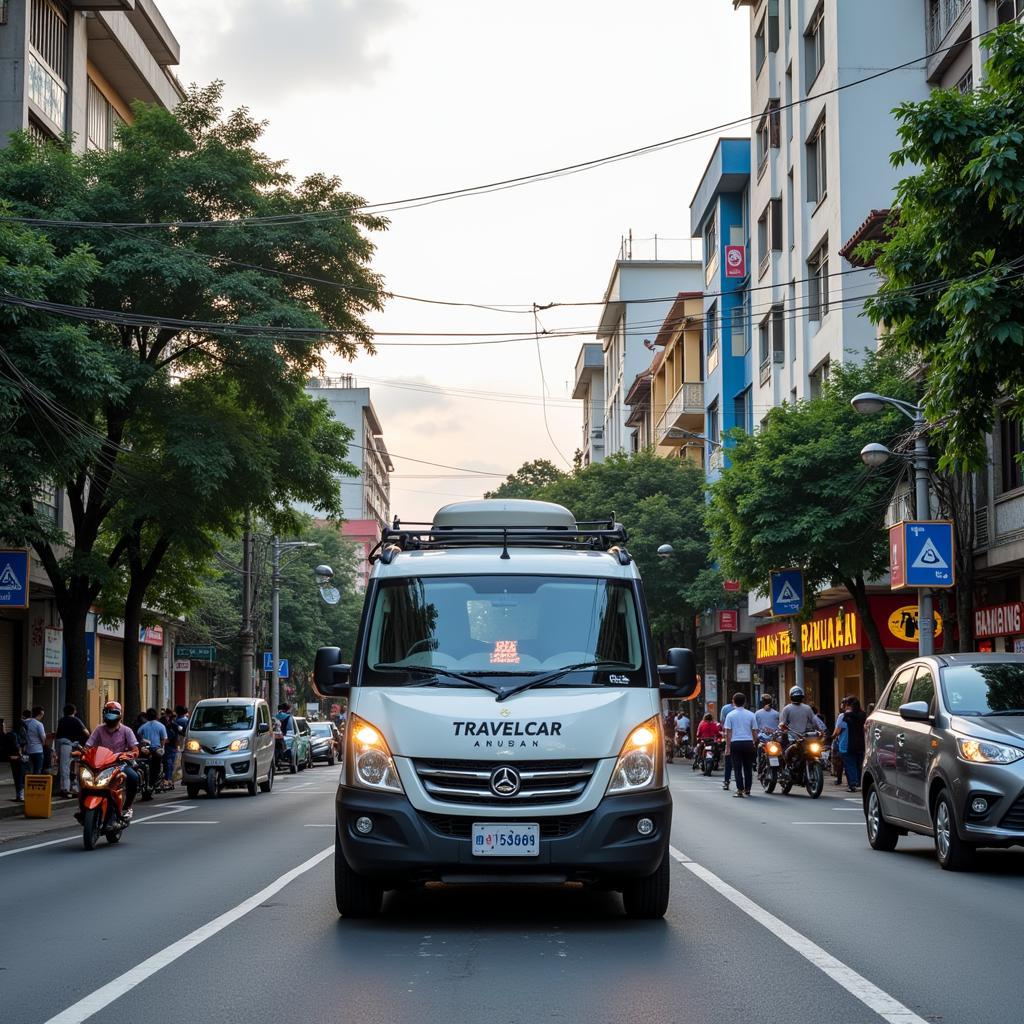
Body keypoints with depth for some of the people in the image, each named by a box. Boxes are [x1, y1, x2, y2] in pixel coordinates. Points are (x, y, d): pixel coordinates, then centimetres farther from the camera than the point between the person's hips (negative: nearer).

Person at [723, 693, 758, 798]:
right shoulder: (750, 714, 4)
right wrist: (755, 742, 18)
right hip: (748, 742, 2)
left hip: (735, 743, -2)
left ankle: (740, 790, -2)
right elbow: (754, 731, 6)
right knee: (748, 768, 10)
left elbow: (728, 732, -3)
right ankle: (747, 790, 13)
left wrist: (727, 746, 0)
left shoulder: (731, 715, -1)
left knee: (737, 768, 2)